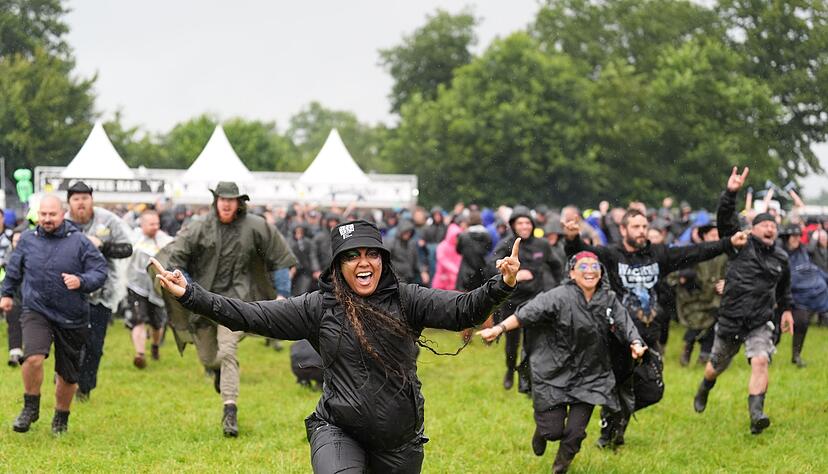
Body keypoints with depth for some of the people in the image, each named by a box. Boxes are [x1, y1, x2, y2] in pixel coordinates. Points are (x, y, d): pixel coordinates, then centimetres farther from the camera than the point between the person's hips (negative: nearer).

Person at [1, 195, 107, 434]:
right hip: (36, 311, 0)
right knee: (33, 358, -25)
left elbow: (100, 272, -5)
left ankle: (61, 417, 35)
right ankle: (31, 407, -2)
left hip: (71, 317, 0)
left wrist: (81, 281, -24)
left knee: (68, 375, 11)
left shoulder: (80, 242, -7)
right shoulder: (28, 240, 1)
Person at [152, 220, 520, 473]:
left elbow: (462, 309, -15)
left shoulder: (405, 300, -4)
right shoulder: (320, 307, -4)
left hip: (400, 443, 2)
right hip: (339, 433, -2)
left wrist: (500, 287, -35)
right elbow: (249, 316, -5)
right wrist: (189, 295, -14)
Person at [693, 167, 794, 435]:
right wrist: (731, 193, -31)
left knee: (760, 361, -24)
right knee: (717, 366, 17)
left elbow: (784, 287, 28)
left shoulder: (780, 258, 8)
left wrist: (786, 309, 29)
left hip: (761, 322, 1)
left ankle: (756, 414, -29)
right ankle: (703, 391, 51)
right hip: (731, 320, -1)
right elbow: (725, 220, -18)